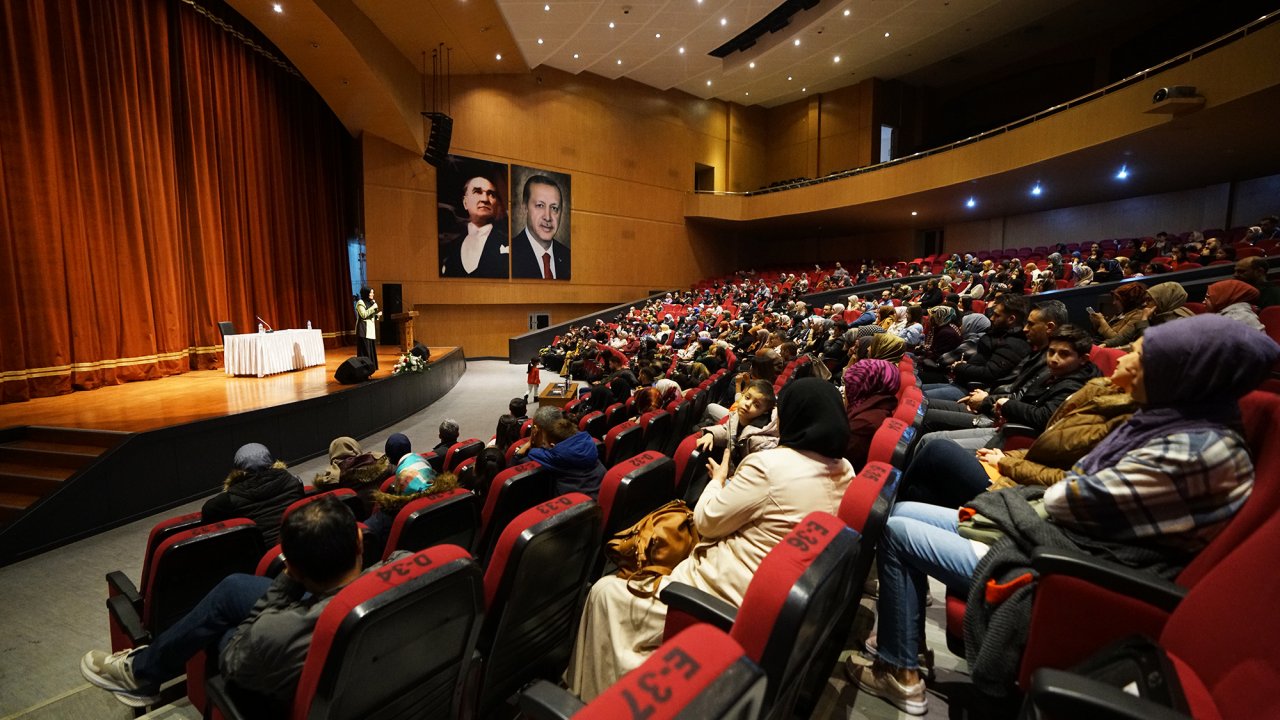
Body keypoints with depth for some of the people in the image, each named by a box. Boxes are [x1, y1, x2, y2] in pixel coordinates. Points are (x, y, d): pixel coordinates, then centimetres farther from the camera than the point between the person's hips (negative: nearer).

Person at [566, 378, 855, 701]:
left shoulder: (769, 465, -25)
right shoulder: (843, 470, -1)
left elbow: (706, 521, -13)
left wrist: (718, 479, 4)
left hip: (734, 592, -9)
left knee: (607, 593, 2)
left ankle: (594, 699, 19)